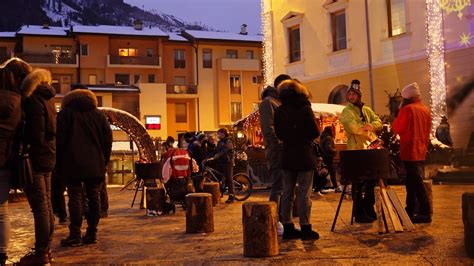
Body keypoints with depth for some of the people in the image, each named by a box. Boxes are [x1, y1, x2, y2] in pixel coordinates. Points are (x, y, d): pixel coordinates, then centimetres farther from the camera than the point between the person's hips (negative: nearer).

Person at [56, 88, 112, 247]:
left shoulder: (65, 113, 6)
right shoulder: (99, 115, 14)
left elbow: (60, 140, -2)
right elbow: (108, 139, 9)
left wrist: (59, 164, 3)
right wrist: (104, 161, 12)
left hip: (73, 164, -3)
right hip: (96, 165, 3)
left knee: (75, 198, -1)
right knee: (94, 197, 7)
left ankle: (75, 235, -1)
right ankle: (92, 234, 9)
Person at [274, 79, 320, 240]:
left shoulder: (279, 111, 2)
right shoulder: (305, 109, -10)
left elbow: (278, 134, 9)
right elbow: (315, 133, -8)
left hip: (287, 157, 4)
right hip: (304, 156, -4)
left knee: (287, 193, 10)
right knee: (304, 193, 0)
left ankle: (287, 227, 15)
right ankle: (305, 228, 4)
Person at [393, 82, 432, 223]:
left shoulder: (407, 109, -13)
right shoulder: (426, 110, 11)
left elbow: (397, 129, -9)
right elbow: (427, 132, 17)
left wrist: (397, 117, 3)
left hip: (410, 151, -8)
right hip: (421, 152, 8)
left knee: (416, 182, -6)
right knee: (413, 181, 16)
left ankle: (425, 213, -6)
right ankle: (411, 211, 25)